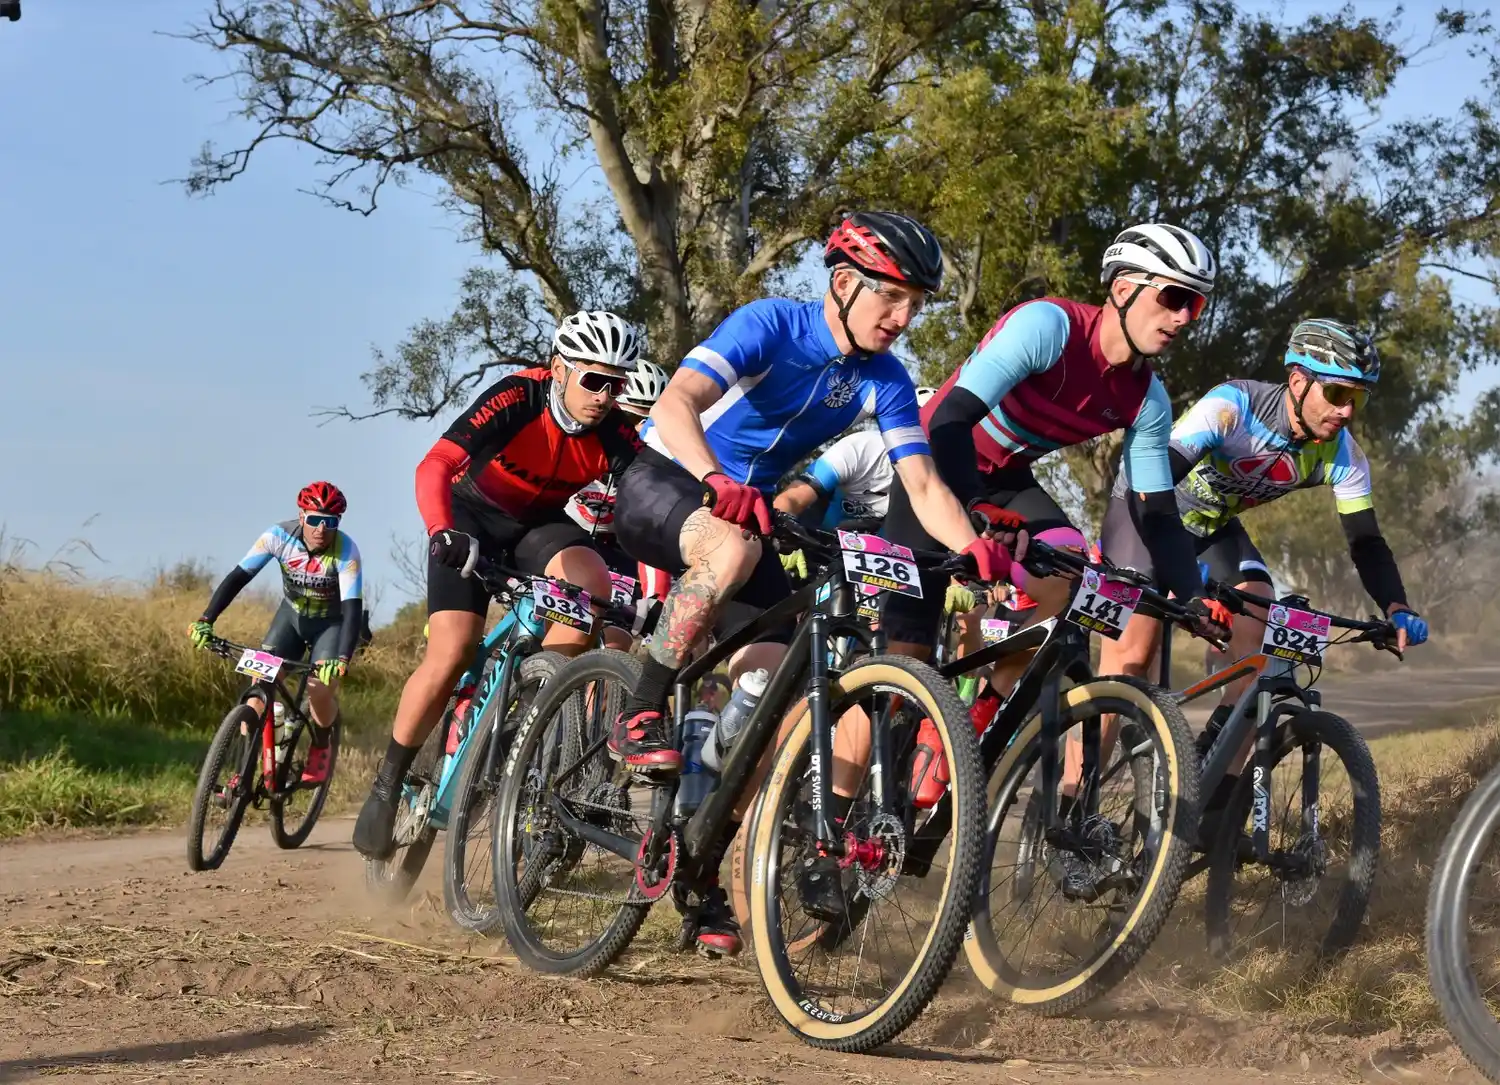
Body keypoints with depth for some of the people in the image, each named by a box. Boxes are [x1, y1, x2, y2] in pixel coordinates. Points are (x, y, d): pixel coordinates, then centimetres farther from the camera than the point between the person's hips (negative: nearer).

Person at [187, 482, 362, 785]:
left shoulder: (345, 550, -30)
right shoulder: (280, 536, -24)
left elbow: (353, 608, -38)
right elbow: (238, 577, -26)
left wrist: (342, 659, -53)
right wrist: (205, 621, -39)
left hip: (330, 623, -2)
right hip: (291, 615, 2)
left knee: (322, 690, -23)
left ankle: (320, 749, 8)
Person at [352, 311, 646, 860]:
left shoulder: (616, 436, -21)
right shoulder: (516, 399, -30)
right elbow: (434, 466, -37)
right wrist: (442, 533, -55)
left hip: (546, 526, 3)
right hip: (476, 519, -3)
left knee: (592, 583, -31)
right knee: (451, 654, -18)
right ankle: (387, 785, 1)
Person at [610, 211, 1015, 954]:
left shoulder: (884, 381, -6)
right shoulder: (771, 326, -22)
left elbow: (921, 483, -14)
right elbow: (677, 403, -37)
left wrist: (972, 546, -34)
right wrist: (719, 484, -55)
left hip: (750, 510, 6)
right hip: (661, 483, -6)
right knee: (733, 548, -41)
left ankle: (702, 883, 3)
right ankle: (638, 720, -26)